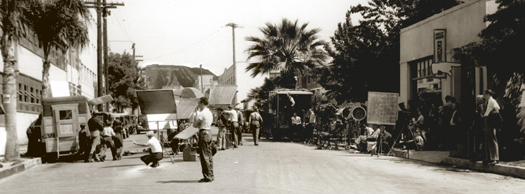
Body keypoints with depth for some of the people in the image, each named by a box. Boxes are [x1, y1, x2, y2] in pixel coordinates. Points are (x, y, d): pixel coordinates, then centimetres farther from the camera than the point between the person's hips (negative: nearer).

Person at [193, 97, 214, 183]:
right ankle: (210, 175, 17)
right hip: (209, 132, 9)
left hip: (203, 134, -9)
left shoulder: (202, 113, -14)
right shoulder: (210, 113, 14)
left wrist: (196, 121, 5)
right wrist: (200, 125, 5)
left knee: (204, 156, -6)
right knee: (209, 156, 13)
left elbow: (194, 125, -14)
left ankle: (207, 177, -5)